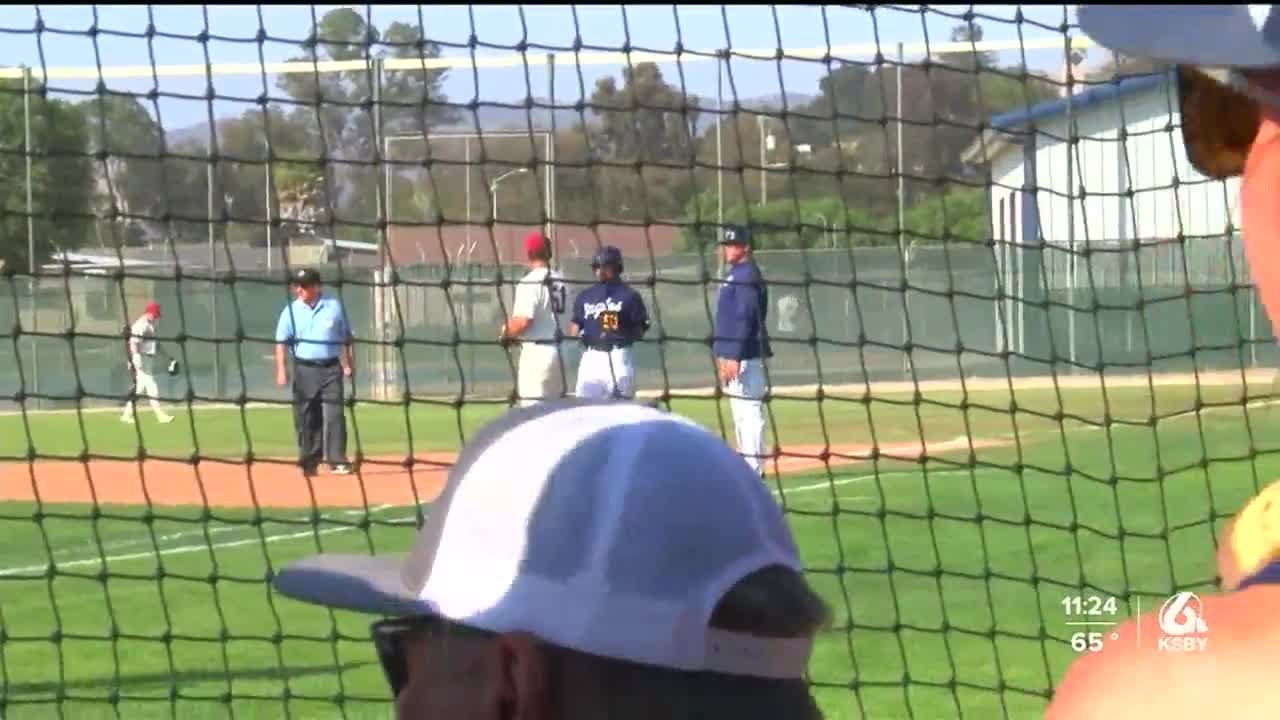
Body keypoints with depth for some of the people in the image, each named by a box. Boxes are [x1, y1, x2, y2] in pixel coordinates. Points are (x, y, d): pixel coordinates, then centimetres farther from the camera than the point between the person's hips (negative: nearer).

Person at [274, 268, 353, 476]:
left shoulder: (334, 306, 4)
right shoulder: (291, 311, 2)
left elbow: (346, 338, 11)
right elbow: (282, 342, -3)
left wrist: (350, 363, 7)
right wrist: (281, 369, -13)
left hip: (331, 368, 0)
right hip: (305, 370, 0)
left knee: (334, 414, -7)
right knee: (306, 418, 4)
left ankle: (337, 460, -6)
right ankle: (309, 462, 13)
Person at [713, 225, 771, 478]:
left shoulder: (747, 276, -12)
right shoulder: (735, 275, 19)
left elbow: (743, 319, -20)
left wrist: (733, 357, -24)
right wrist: (722, 353, 21)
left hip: (744, 357, -11)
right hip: (735, 355, 11)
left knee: (748, 412, -11)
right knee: (742, 413, 13)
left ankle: (752, 471, -13)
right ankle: (749, 466, 18)